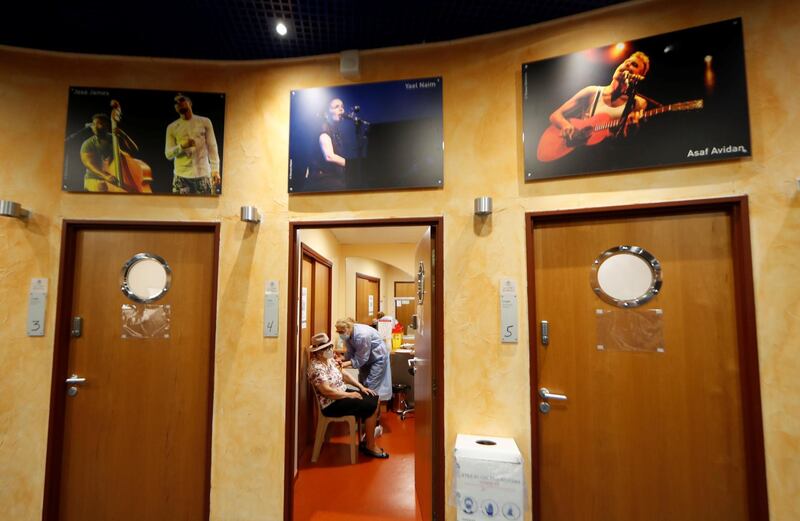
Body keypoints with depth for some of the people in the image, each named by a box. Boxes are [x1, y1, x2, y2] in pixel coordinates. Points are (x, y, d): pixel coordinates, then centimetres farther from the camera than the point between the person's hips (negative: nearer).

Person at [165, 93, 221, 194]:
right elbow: (168, 154, 6)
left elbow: (212, 147, 6)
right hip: (181, 176, 1)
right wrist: (182, 146, -14)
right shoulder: (172, 127, 9)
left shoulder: (205, 122, 8)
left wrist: (215, 170, -4)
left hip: (203, 175, -1)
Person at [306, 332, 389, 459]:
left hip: (343, 394, 10)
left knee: (374, 399, 1)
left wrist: (361, 387, 4)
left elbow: (344, 375, 14)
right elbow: (327, 391, -28)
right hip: (332, 404, -9)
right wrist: (349, 395, -20)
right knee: (371, 407, -17)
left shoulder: (330, 360, 7)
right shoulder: (316, 368, -22)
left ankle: (368, 436, 10)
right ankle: (370, 447, -3)